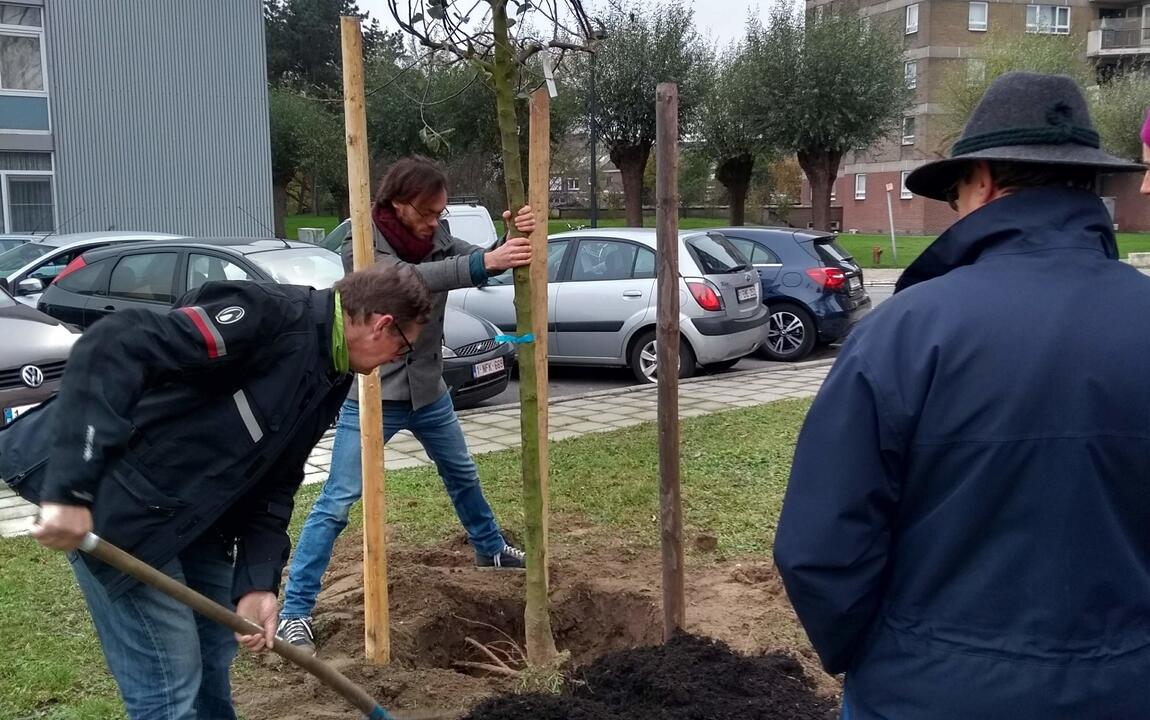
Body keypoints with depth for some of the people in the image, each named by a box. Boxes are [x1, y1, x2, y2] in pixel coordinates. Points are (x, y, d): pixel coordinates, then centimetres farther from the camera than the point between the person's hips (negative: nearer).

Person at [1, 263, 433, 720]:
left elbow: (274, 483, 8)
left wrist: (258, 583, -4)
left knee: (215, 650, 18)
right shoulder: (271, 317, -24)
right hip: (117, 502, -9)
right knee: (171, 683, -3)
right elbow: (112, 349, -31)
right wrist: (72, 490, -34)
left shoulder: (329, 379, 7)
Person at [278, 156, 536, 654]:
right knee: (338, 502, -7)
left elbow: (481, 265, -9)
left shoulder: (436, 238, -1)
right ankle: (295, 612, 0)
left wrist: (514, 239, -31)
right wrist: (485, 262, -50)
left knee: (462, 474, 24)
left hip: (428, 390, 6)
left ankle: (490, 549, 49)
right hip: (372, 395, -6)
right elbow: (409, 279, -38)